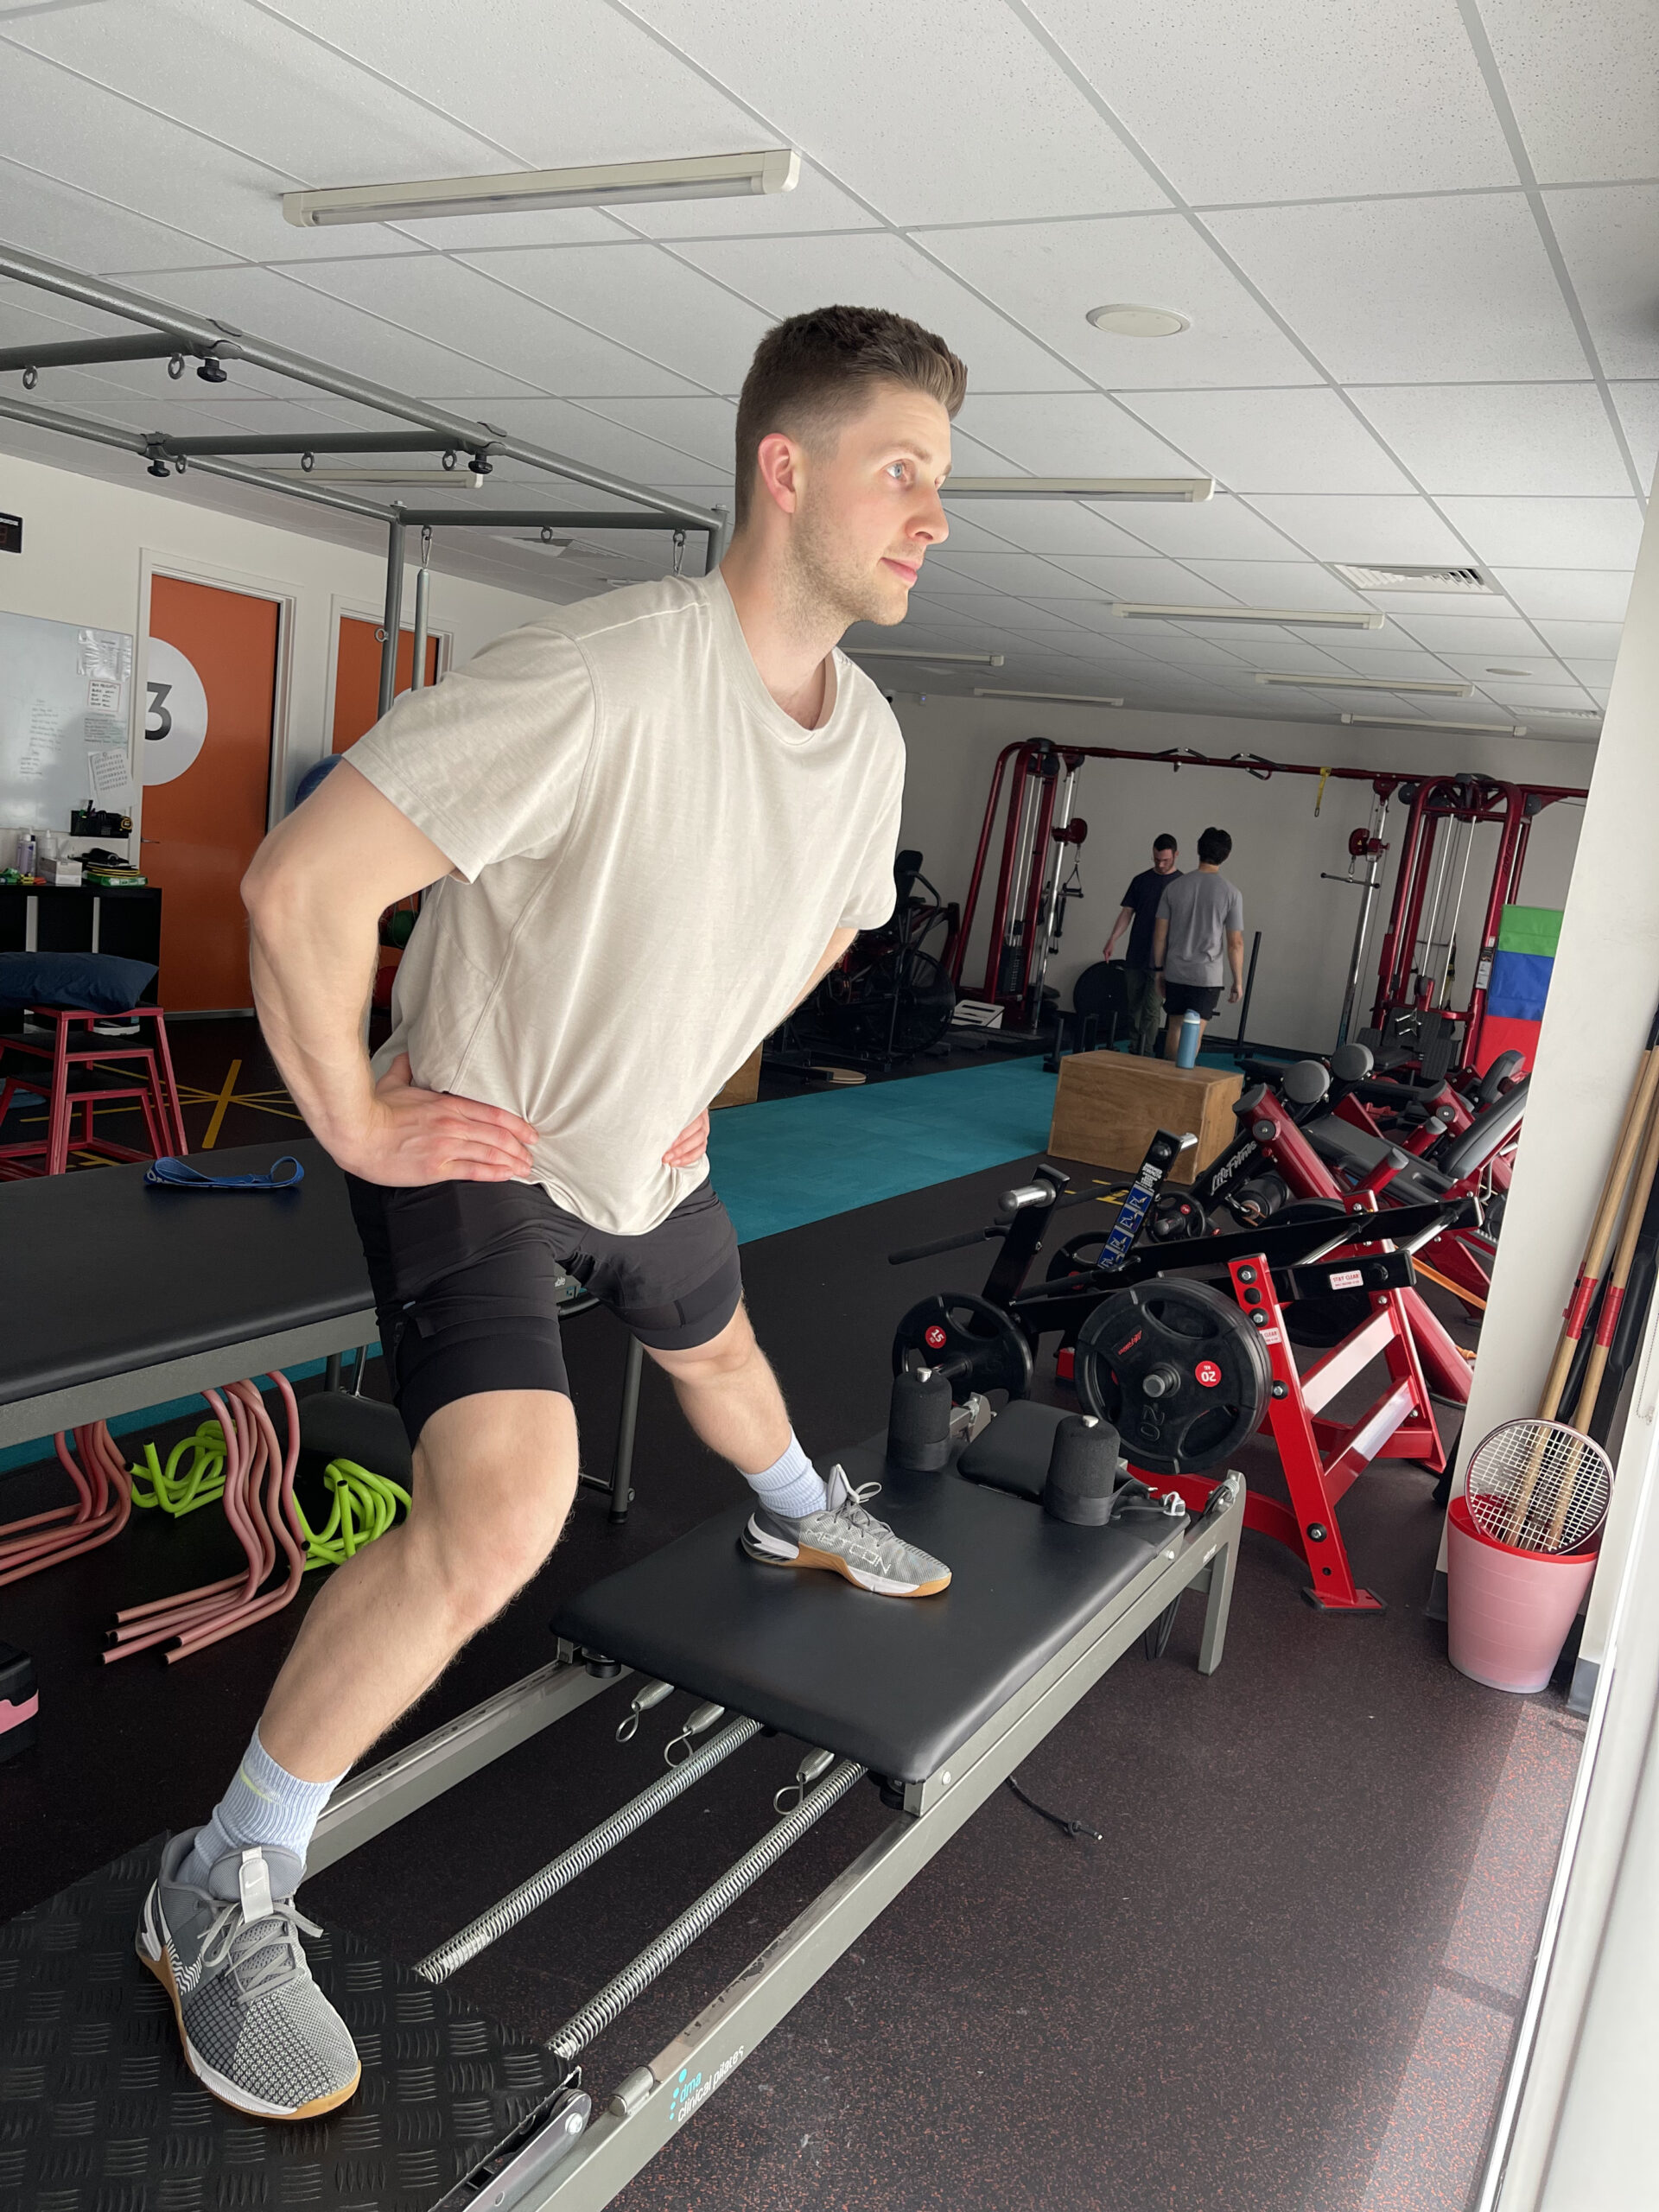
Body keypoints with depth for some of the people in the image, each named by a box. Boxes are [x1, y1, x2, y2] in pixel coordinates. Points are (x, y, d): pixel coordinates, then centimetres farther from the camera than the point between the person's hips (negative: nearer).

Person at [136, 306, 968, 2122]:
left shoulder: (870, 735, -6)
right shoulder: (607, 676, -33)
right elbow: (301, 884, -32)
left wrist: (707, 1067, 12)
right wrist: (358, 1125, -22)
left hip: (647, 1151, 8)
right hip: (472, 1149, -7)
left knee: (717, 1355, 31)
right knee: (505, 1507, -23)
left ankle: (801, 1518, 66)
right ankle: (222, 1892, -3)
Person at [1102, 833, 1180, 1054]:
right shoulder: (1141, 881, 10)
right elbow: (1127, 912, 9)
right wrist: (1113, 939, -6)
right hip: (1135, 957, 4)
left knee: (1151, 1010, -7)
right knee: (1135, 1008, 9)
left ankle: (1145, 1056, -5)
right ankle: (1134, 1053, 17)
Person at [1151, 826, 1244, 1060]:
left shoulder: (1174, 887, 0)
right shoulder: (1231, 893, -7)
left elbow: (1160, 933, 2)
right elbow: (1235, 943, -7)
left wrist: (1159, 968, 13)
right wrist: (1238, 981, 1)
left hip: (1175, 972, 3)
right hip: (1207, 976, -3)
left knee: (1175, 1028, 15)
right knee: (1194, 1032, 1)